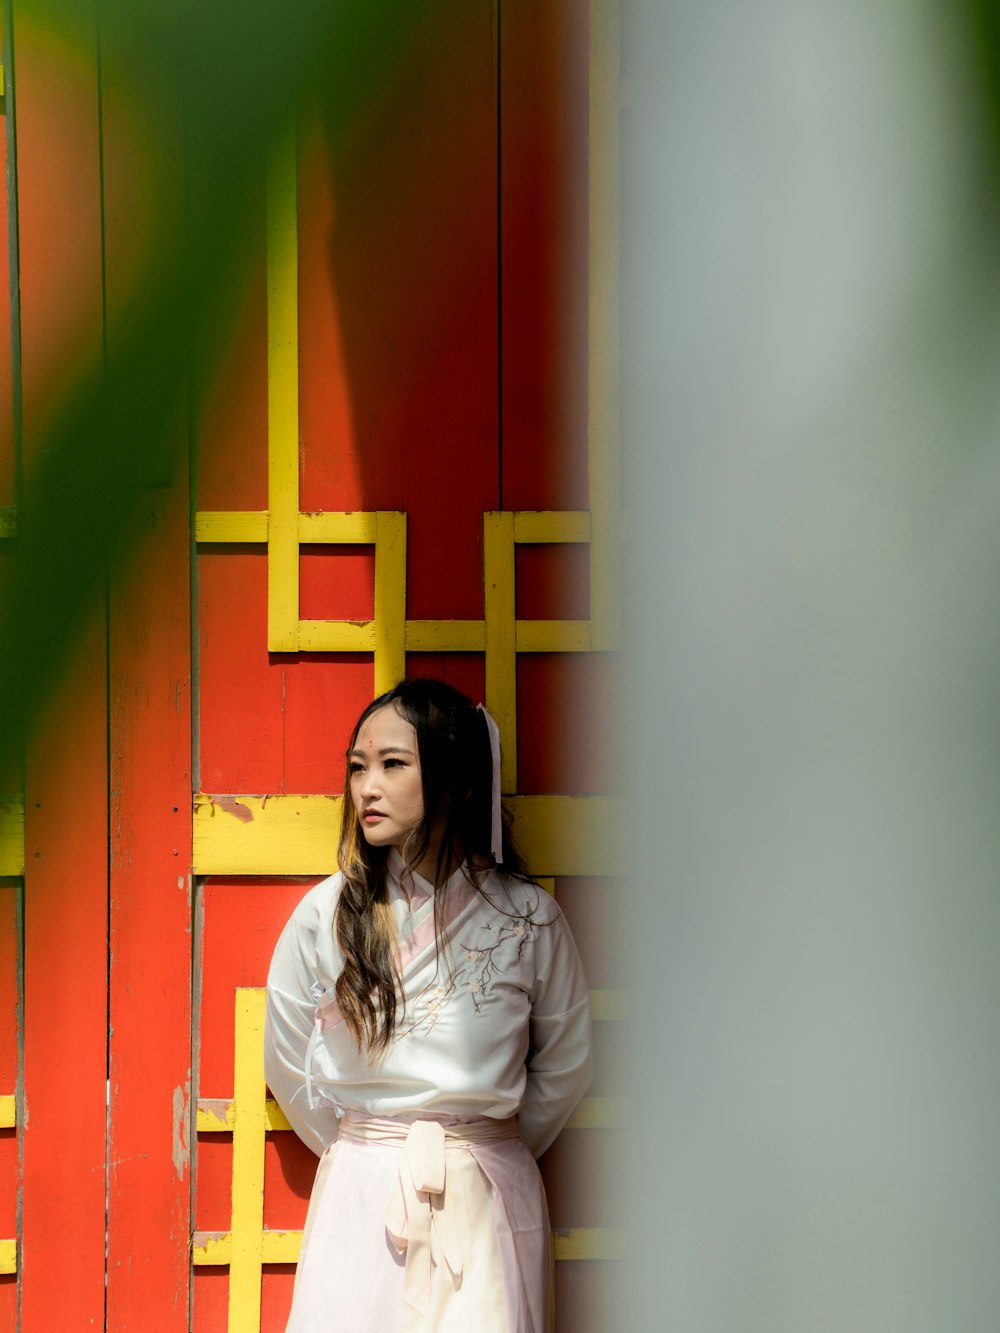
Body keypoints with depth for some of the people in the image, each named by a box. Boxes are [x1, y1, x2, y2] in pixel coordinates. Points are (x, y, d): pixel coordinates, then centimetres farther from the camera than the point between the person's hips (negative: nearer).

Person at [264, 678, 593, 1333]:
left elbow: (566, 1063, 10)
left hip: (484, 1206, 0)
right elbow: (289, 1063, 10)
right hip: (360, 1199, 1)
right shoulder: (326, 914, -1)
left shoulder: (526, 916, -3)